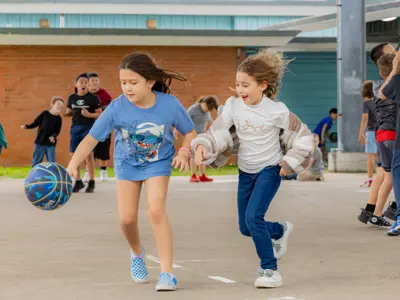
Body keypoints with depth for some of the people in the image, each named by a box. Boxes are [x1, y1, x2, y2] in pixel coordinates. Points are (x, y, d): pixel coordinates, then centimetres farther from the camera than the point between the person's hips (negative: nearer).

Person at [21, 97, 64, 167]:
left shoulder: (58, 119, 0)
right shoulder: (45, 114, -5)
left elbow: (57, 131, -1)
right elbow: (35, 123, 0)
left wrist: (53, 136, -21)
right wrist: (27, 126, -14)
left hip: (51, 144, 1)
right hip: (40, 142, -1)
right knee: (36, 162, 6)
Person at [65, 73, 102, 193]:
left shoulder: (93, 98, -5)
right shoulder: (72, 98, 6)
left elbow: (100, 114, -4)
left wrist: (89, 115, -21)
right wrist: (64, 113, -6)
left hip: (89, 128, -4)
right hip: (75, 128, 4)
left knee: (88, 155, -7)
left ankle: (91, 182, 3)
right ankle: (78, 181, 17)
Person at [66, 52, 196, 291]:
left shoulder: (170, 105, -25)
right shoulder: (117, 108, -26)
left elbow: (190, 132, -8)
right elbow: (91, 139, -22)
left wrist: (184, 152, -28)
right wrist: (72, 166, -35)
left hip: (159, 162, -2)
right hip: (127, 162, 2)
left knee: (156, 210, -21)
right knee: (127, 218, -2)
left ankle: (167, 272, -14)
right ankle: (137, 253, 33)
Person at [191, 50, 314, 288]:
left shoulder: (276, 111, -17)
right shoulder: (233, 106, -9)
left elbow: (303, 136, -5)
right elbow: (218, 134, -6)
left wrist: (289, 163, -9)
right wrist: (202, 146, -26)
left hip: (269, 170, -5)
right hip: (246, 172, 5)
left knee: (253, 217, -24)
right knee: (245, 228, 11)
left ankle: (271, 270, -12)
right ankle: (280, 231, 44)